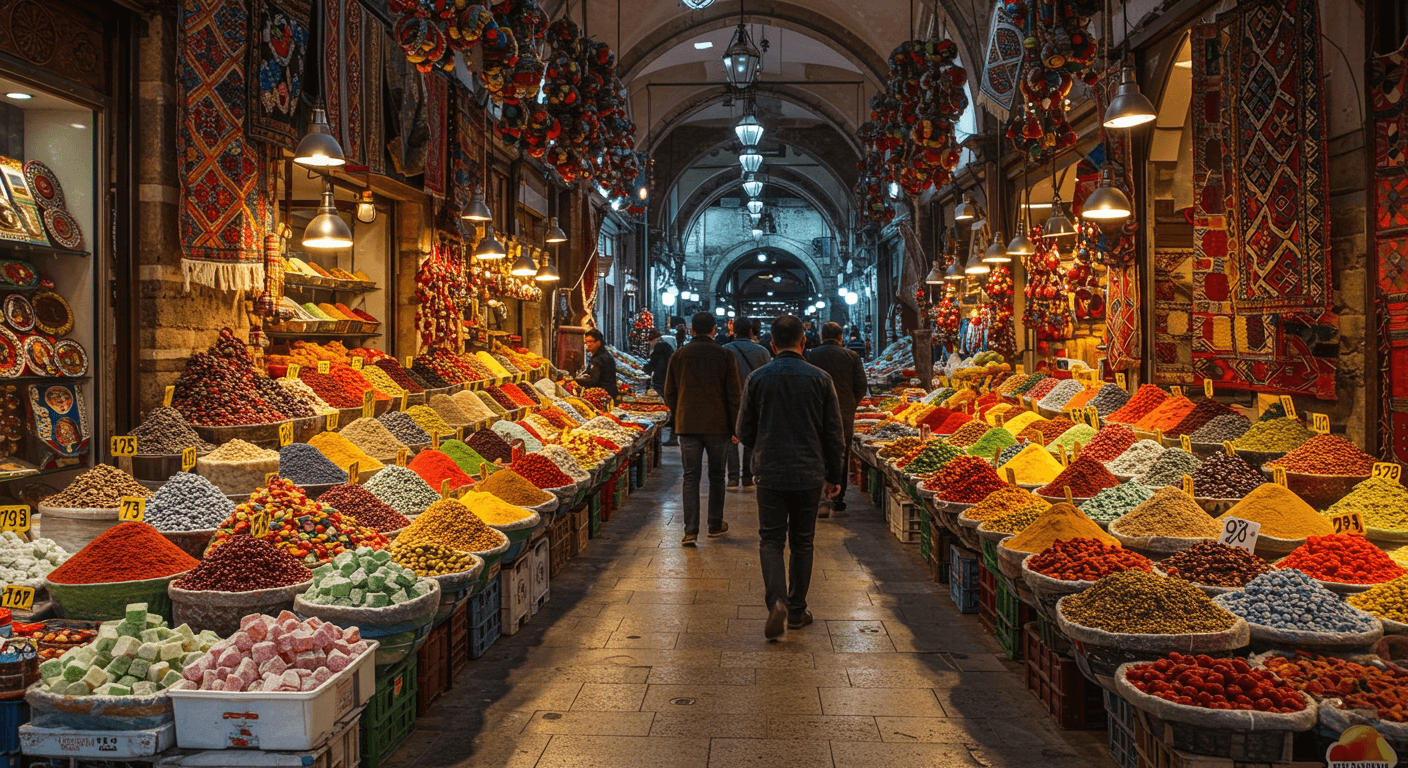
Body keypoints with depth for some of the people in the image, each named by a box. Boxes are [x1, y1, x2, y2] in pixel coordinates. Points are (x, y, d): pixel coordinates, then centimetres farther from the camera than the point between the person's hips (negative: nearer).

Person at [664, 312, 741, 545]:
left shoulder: (679, 355, 4)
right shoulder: (725, 355, -2)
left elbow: (669, 394, 8)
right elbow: (733, 395, -3)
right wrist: (735, 427, 4)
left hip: (688, 425, 1)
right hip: (717, 425, -1)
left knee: (691, 477, 2)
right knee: (716, 475, 13)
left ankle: (691, 531, -4)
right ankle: (715, 525, 22)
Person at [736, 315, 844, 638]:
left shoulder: (758, 378, -3)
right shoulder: (820, 379, -3)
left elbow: (744, 432, 2)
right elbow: (834, 433, 1)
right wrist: (834, 475, 11)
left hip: (770, 474, -1)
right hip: (810, 475, 1)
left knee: (771, 540, 6)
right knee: (802, 542, 13)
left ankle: (776, 600, -15)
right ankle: (797, 611, 20)